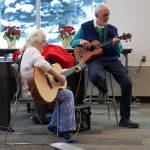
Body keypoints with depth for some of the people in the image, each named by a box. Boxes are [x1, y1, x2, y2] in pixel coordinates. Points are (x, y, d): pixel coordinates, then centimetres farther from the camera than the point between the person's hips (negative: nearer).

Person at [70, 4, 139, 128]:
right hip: (94, 59, -3)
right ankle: (104, 92, 1)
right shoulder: (86, 27, 6)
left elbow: (119, 51, 11)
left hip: (111, 59, 3)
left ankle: (125, 119, -3)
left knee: (127, 83, -15)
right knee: (96, 76, -39)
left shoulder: (112, 29, 12)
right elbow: (73, 43, 10)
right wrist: (81, 41, -13)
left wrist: (116, 44, -13)